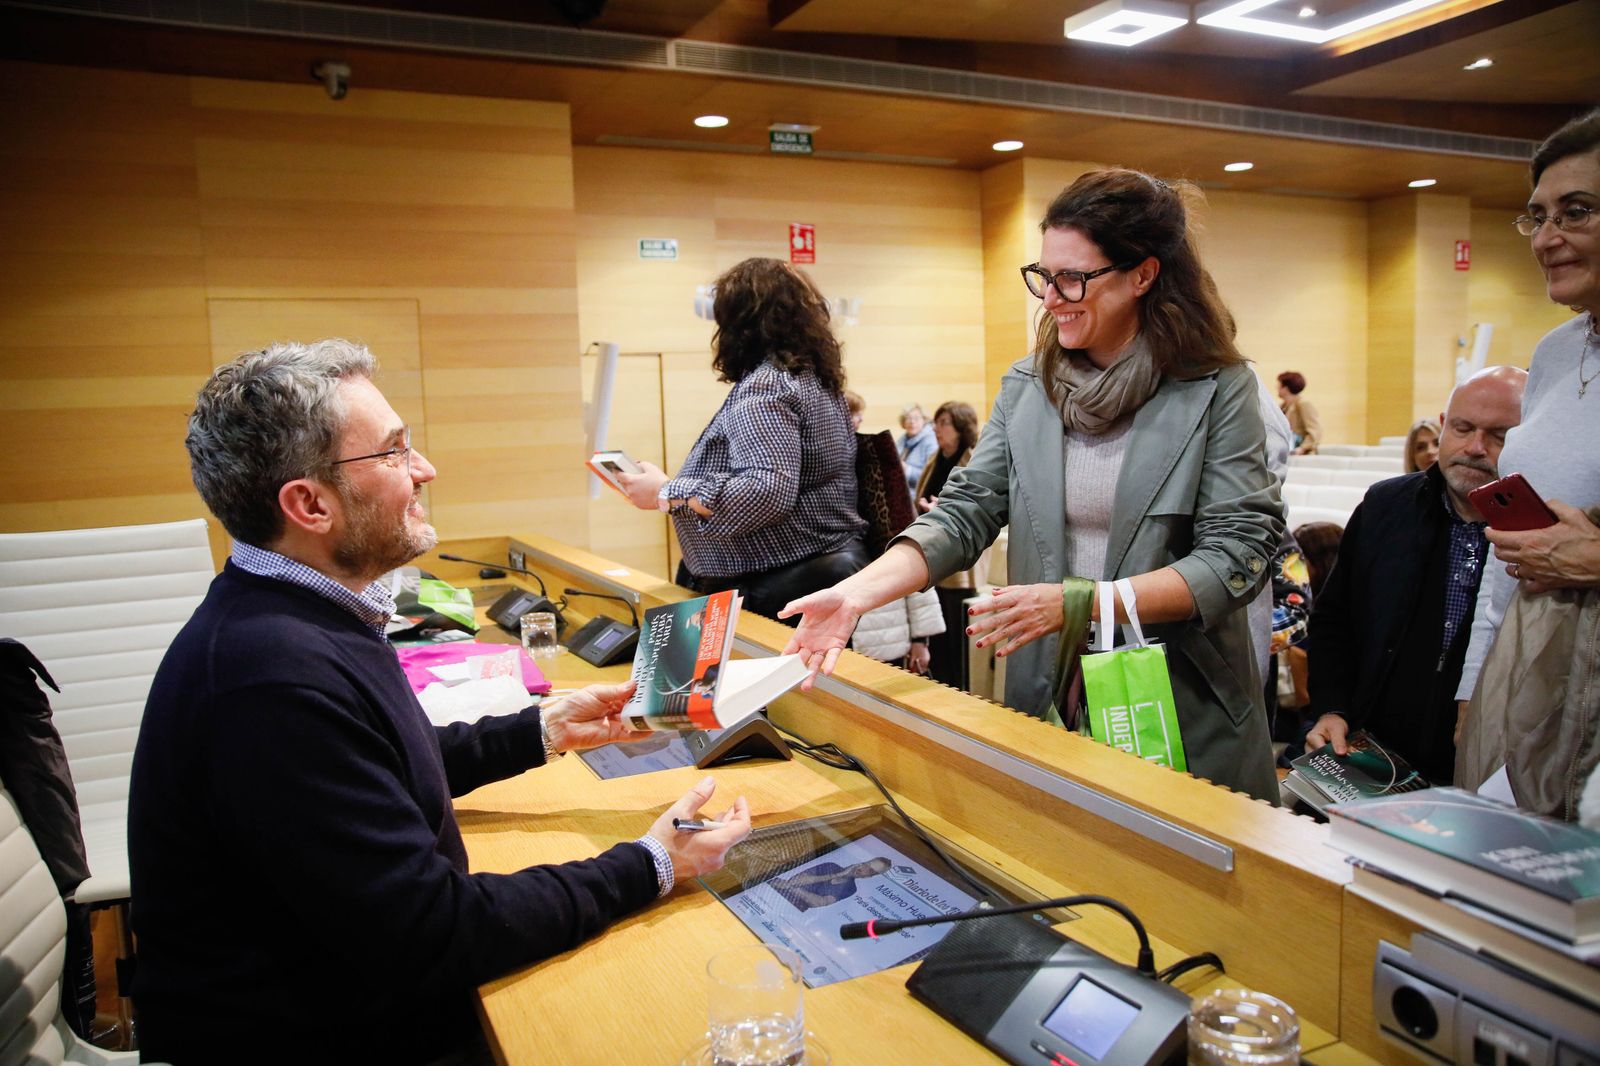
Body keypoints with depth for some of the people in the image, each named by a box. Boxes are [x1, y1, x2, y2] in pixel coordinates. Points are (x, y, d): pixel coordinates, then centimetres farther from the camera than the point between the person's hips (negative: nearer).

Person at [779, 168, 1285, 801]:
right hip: (1047, 700, 3)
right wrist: (859, 590, -17)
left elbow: (1238, 553, -12)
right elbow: (966, 511, -1)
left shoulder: (1218, 388, -8)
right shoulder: (1026, 386, 4)